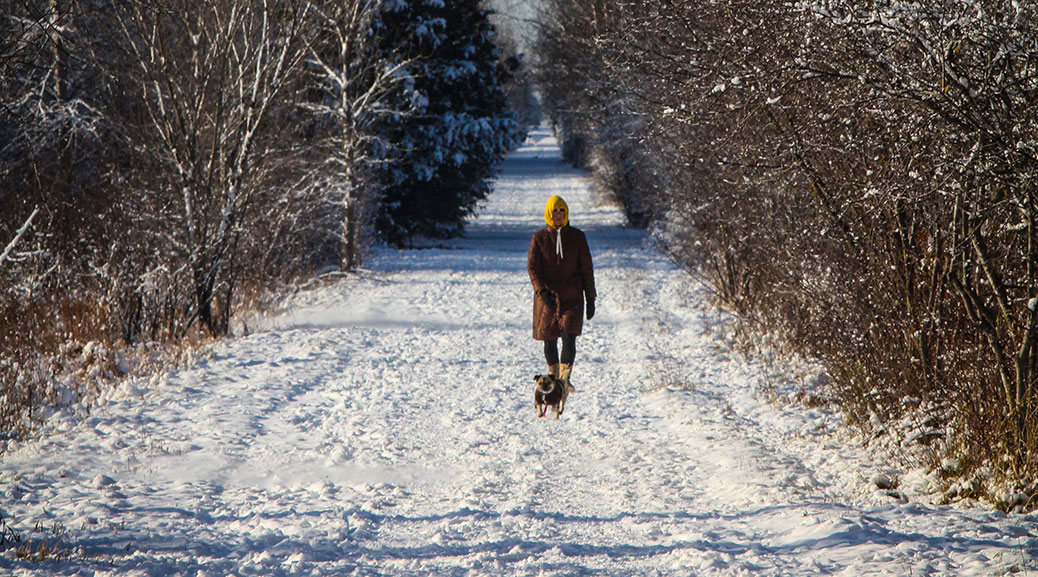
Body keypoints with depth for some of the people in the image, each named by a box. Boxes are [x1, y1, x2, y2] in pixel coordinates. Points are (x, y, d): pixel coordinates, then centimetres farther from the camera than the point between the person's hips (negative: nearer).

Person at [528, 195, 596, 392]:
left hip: (572, 296, 0)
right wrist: (542, 291, -19)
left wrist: (590, 298, 5)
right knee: (549, 339, 6)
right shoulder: (539, 238, 2)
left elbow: (587, 268, 8)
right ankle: (554, 377, 21)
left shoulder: (577, 237, 5)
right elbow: (532, 267, -3)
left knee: (569, 337, -14)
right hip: (547, 296, 0)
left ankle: (565, 378, -12)